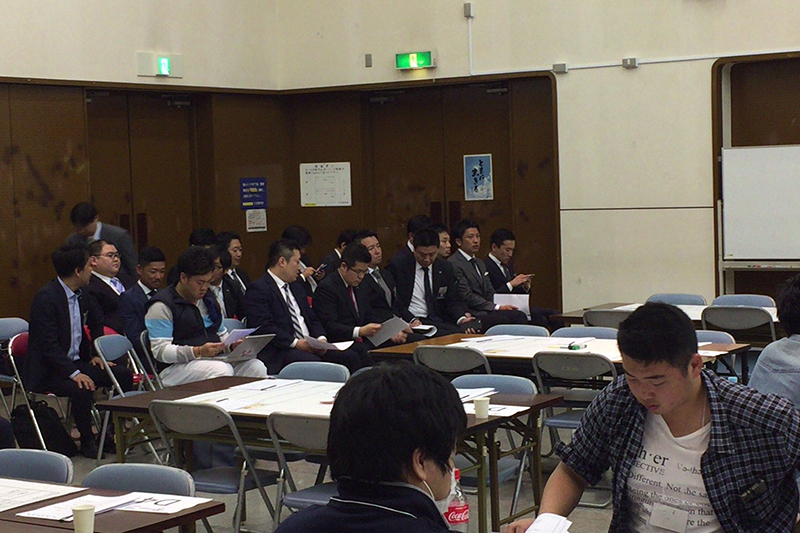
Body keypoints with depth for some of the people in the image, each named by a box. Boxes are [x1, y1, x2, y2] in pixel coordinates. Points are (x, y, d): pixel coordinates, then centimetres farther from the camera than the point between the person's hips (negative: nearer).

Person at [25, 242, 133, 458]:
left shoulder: (80, 295, 9)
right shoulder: (46, 297, -19)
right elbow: (48, 344, -23)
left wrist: (91, 356, 7)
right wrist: (73, 373, -29)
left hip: (74, 363, 9)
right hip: (47, 371, -9)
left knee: (123, 375, -5)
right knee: (81, 389, -34)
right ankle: (87, 441, -11)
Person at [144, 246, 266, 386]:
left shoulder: (208, 300, 20)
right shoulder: (162, 306, -6)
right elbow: (160, 351, -13)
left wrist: (233, 345, 3)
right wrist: (198, 352, -25)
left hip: (214, 360, 7)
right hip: (177, 368, -7)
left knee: (256, 366, -18)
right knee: (222, 370, -35)